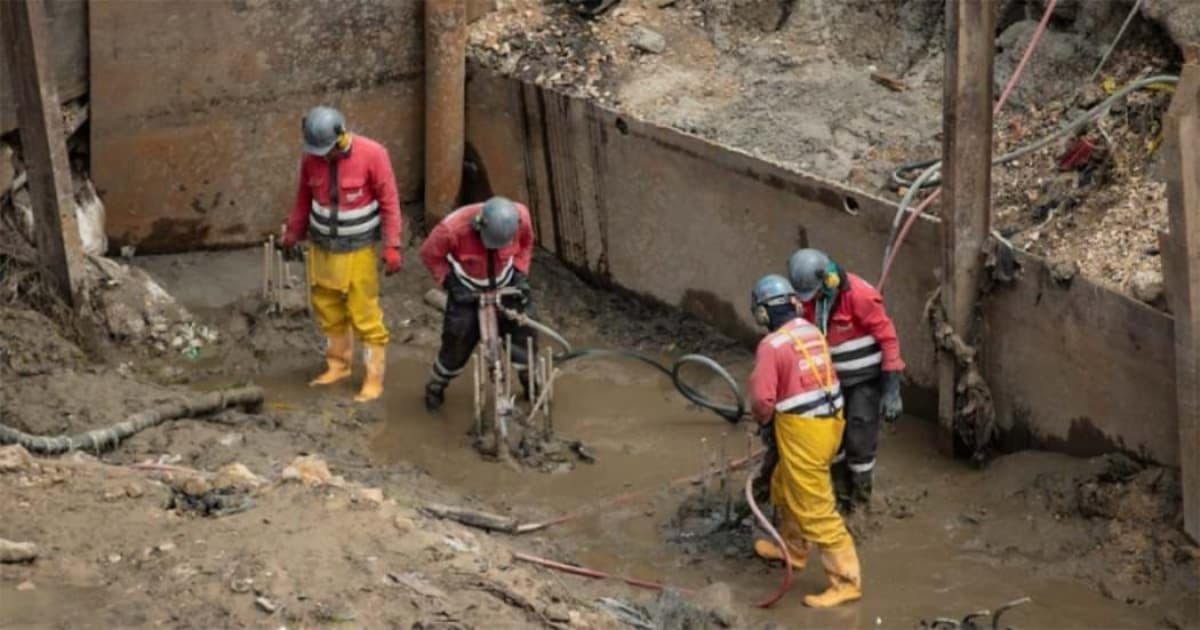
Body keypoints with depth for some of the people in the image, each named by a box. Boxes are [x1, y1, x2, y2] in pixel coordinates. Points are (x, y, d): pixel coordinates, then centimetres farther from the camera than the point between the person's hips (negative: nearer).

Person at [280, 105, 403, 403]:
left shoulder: (372, 154, -18)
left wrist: (392, 246, -16)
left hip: (358, 250, -5)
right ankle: (338, 364, 31)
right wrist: (292, 235, 17)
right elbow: (304, 199, 9)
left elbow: (389, 202, -13)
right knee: (328, 310, 14)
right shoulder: (311, 158, -6)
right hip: (322, 248, 5)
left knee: (365, 315, -3)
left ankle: (374, 378, 6)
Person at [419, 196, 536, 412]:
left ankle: (531, 381, 22)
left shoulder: (521, 217, -26)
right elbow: (429, 254, -16)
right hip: (467, 290, -2)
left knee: (523, 330, -2)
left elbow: (526, 243, -1)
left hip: (506, 285, 3)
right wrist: (448, 282, -18)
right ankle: (436, 386, 22)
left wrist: (521, 273, -8)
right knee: (458, 339, -3)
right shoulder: (453, 228, -35)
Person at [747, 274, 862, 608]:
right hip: (830, 420, 9)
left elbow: (762, 398, -19)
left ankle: (846, 581, 0)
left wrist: (765, 420, 4)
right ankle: (792, 549, 44)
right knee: (785, 488, 28)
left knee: (816, 509, -2)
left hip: (802, 430, -9)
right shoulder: (813, 333, 6)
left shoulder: (772, 345, -17)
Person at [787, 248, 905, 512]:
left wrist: (892, 390, -20)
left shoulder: (860, 295, -25)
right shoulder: (810, 298, -6)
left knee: (859, 442, -3)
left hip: (865, 381, -6)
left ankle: (860, 505, 13)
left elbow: (888, 339, -20)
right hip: (833, 381, 6)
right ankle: (841, 497, 31)